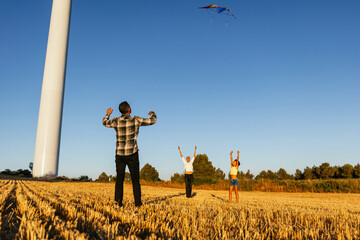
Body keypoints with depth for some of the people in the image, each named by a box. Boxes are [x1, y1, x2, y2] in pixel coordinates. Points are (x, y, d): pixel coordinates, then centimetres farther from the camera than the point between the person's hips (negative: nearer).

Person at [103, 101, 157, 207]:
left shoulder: (116, 121, -1)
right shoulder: (136, 120, -7)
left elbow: (105, 123, 20)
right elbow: (152, 121, 2)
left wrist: (107, 114, 40)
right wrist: (153, 113, 25)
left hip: (120, 154, 2)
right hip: (132, 153, -2)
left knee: (119, 179, 10)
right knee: (135, 179, 5)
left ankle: (118, 201, 5)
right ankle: (138, 202, 2)